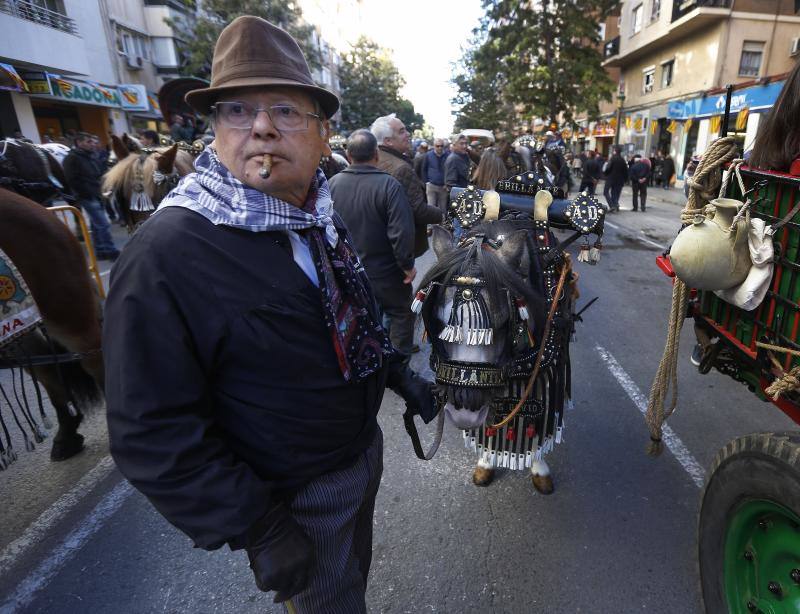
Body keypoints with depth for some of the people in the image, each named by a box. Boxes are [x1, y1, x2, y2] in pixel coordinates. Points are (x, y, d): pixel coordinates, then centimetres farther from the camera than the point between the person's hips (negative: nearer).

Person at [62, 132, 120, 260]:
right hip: (88, 197, -8)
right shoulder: (71, 158, -8)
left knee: (97, 225, 13)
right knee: (103, 224, -12)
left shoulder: (92, 157, 18)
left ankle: (100, 251, 21)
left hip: (98, 196, 8)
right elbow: (72, 181, -15)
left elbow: (100, 175, 26)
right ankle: (111, 252, -8)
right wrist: (89, 193, -16)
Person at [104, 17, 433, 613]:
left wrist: (399, 373, 9)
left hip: (365, 449, 7)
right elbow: (153, 435, -24)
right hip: (301, 498, -6)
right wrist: (258, 531, -21)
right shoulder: (163, 256, -27)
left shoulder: (322, 217, -3)